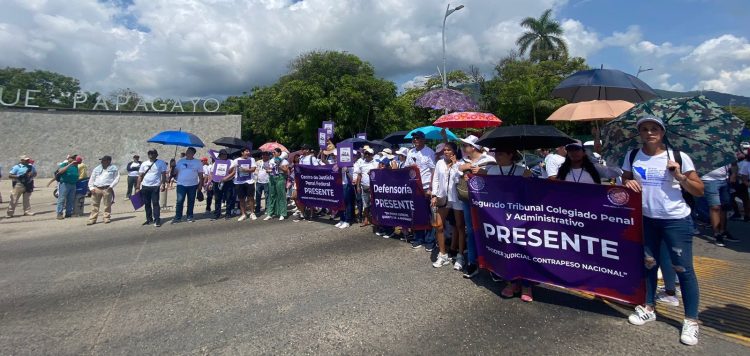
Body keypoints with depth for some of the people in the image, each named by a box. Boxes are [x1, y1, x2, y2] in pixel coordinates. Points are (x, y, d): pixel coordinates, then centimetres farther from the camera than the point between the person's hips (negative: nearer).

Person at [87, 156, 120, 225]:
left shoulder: (113, 168, 6)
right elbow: (91, 179, 17)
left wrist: (111, 186, -10)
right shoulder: (97, 169, 16)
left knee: (107, 204, 0)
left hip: (107, 189, -3)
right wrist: (91, 187, 4)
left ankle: (107, 218, 11)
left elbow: (117, 178, 1)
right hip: (96, 189, 3)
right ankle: (92, 219, 6)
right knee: (94, 204, 2)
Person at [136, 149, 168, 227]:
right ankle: (149, 219, 20)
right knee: (147, 204, 10)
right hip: (145, 186, 4)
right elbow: (140, 176, 10)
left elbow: (164, 174, -2)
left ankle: (157, 220, -3)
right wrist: (137, 187, 5)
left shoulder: (161, 163, 1)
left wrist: (163, 184, -14)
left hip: (155, 186, -4)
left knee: (155, 203, -6)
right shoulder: (144, 164, 10)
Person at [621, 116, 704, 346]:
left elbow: (699, 191, -5)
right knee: (648, 263, 14)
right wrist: (627, 183, -9)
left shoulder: (678, 157, -8)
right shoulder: (632, 156, 1)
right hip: (646, 219, 4)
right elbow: (624, 180, 13)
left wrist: (679, 176, -20)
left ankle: (691, 321, 15)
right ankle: (648, 309, 30)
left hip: (676, 220, -3)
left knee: (683, 268, 1)